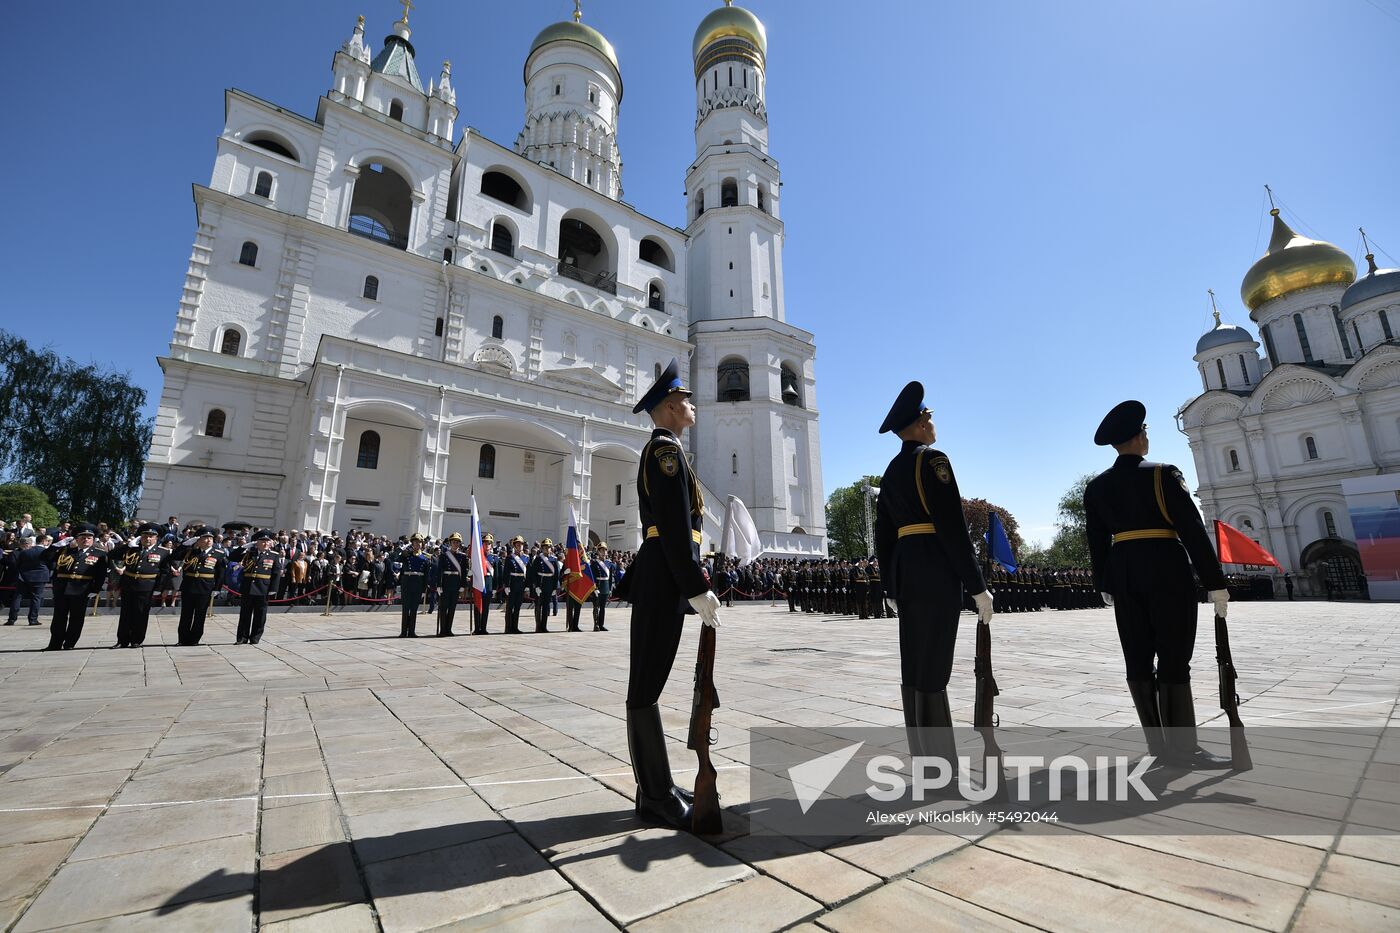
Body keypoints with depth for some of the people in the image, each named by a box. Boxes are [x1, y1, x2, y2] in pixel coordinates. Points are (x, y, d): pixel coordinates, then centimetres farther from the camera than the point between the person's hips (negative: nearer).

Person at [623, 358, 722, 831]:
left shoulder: (657, 451, 21)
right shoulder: (667, 450, -11)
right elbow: (675, 528, -20)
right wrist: (697, 589, -20)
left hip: (658, 577, 11)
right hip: (666, 579, -11)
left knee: (648, 684, 13)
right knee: (647, 685, -3)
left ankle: (655, 788, 24)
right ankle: (657, 797, 8)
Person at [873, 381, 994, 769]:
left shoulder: (890, 472, 16)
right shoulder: (933, 459, -9)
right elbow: (953, 528, -15)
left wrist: (894, 588, 22)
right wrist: (977, 587, -11)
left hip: (906, 571, 8)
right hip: (936, 573, -8)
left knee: (914, 668, 12)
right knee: (932, 669, -4)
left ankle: (924, 763, 23)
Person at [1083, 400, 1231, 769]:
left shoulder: (1095, 487, 7)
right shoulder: (1164, 474, -7)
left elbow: (1096, 541, 8)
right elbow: (1193, 530, -10)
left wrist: (1105, 585, 15)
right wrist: (1215, 582, -5)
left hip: (1123, 572, 4)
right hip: (1166, 570, -4)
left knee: (1138, 658, 7)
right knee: (1173, 659, -1)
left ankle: (1158, 742, 15)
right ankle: (1182, 747, 2)